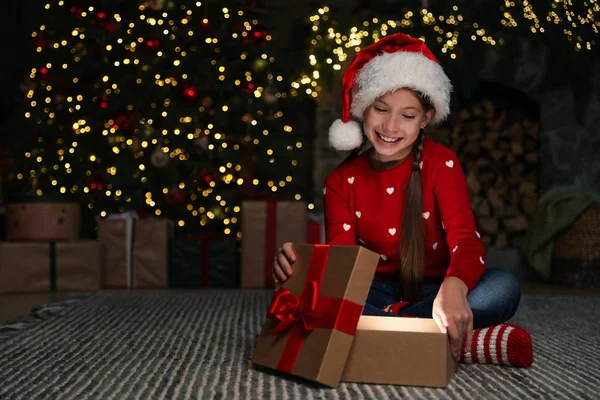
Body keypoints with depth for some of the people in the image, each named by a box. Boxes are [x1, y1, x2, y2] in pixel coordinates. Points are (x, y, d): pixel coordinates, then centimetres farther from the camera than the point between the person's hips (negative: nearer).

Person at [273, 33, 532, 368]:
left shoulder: (441, 163, -6)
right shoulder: (341, 181, 0)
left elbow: (466, 239, -21)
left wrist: (453, 288, -46)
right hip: (375, 294, 2)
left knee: (504, 287, -30)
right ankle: (466, 342, -33)